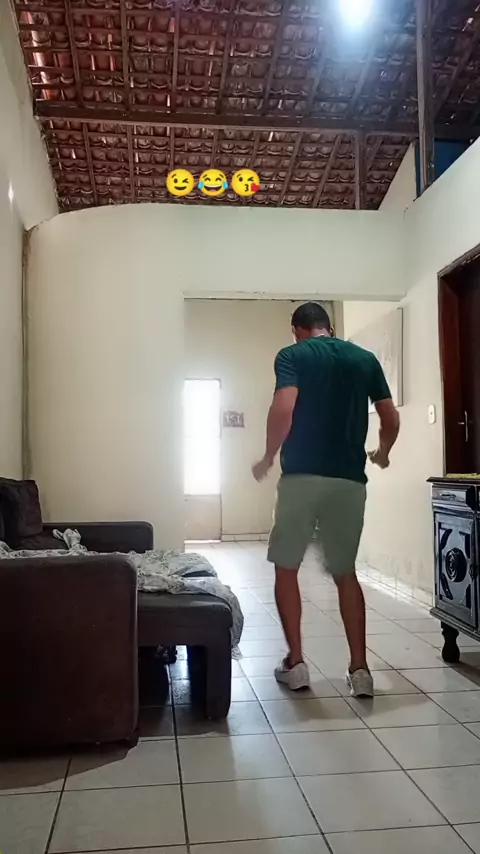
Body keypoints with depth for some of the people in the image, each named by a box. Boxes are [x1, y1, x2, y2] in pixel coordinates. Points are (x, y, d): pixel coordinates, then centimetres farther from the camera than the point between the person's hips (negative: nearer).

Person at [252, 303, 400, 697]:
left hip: (302, 476, -3)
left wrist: (268, 458, -2)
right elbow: (392, 420, 10)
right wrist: (382, 453, 30)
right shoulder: (366, 359, 11)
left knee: (286, 568, 12)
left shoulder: (292, 355, 0)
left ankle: (295, 663, 13)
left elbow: (283, 409, -17)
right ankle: (360, 668, 11)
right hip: (350, 480, 4)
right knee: (346, 572, 14)